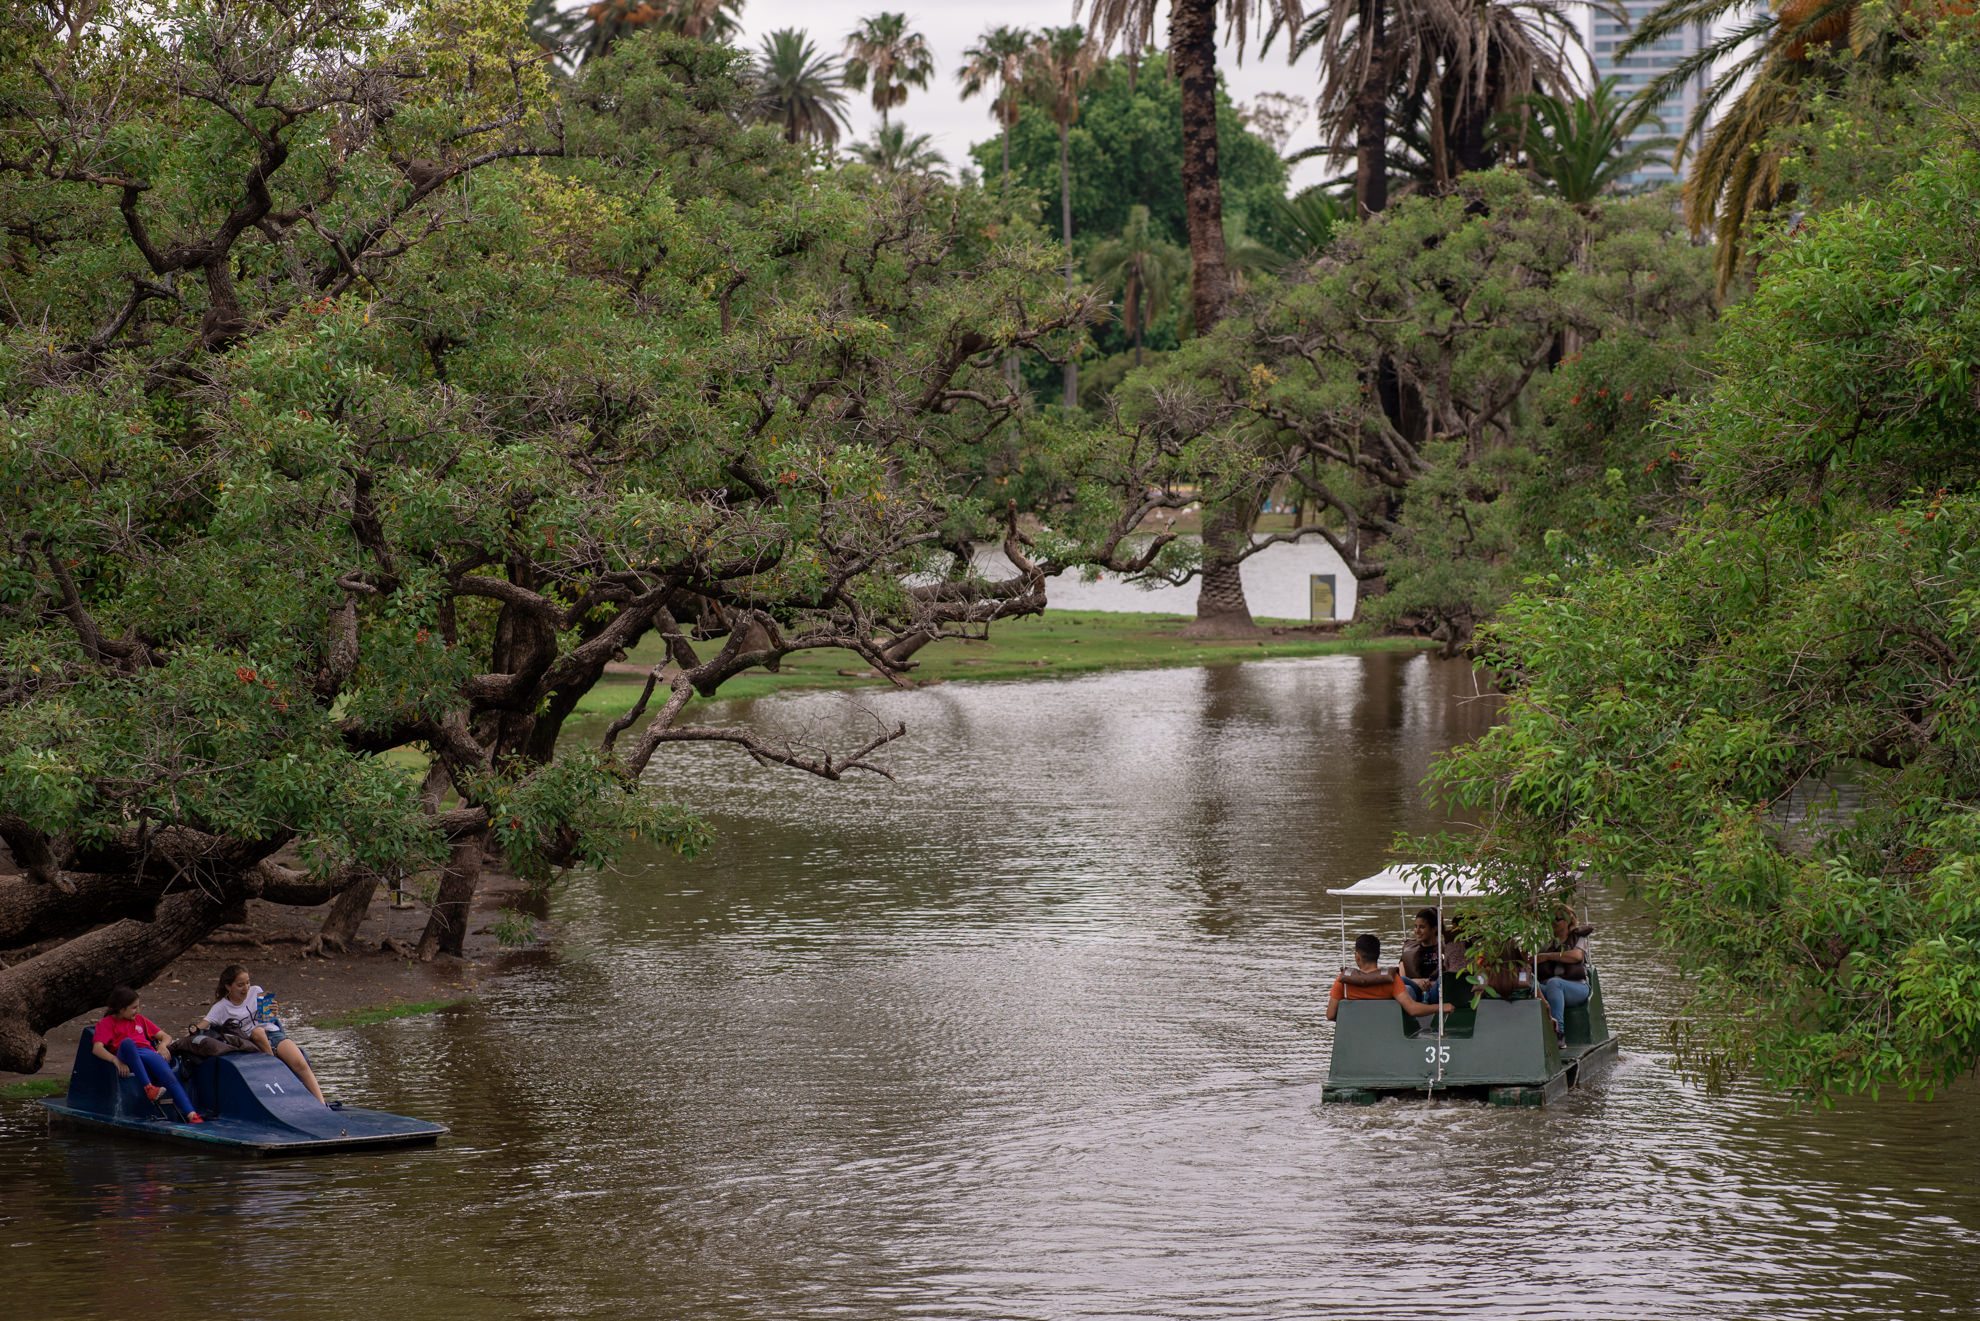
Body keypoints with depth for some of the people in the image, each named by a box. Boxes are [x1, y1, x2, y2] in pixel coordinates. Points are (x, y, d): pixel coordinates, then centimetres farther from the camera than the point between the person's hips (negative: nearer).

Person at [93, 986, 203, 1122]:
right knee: (127, 1042, -38)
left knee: (169, 1078, -27)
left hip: (148, 1053, 4)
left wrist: (162, 1045, 7)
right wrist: (116, 1060, -20)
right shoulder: (107, 1023, 16)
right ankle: (148, 1088, -46)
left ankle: (191, 1115, -44)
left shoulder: (139, 1019, 32)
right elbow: (97, 1048, -2)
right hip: (127, 1057, -4)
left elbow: (166, 1036, 33)